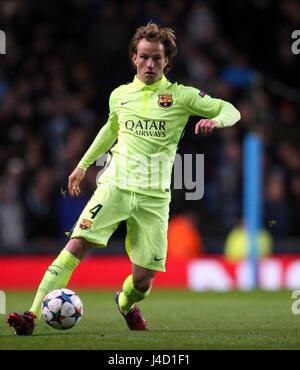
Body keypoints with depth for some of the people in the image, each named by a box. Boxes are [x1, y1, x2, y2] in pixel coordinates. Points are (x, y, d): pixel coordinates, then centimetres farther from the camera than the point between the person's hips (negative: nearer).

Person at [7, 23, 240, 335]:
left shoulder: (181, 96, 1)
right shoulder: (120, 95, 10)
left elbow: (230, 111, 4)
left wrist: (215, 120, -19)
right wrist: (83, 164, 33)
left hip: (154, 196, -1)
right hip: (115, 184, 1)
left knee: (143, 279, -1)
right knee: (78, 244, -19)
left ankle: (125, 304, 37)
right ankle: (32, 315, -21)